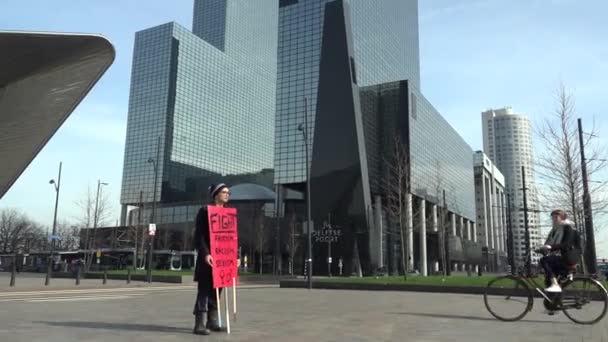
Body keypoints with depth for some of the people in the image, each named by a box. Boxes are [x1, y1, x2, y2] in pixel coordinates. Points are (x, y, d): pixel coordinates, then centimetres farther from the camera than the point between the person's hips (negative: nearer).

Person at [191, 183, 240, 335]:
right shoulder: (205, 210, -3)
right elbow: (199, 234, -11)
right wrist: (205, 254, -22)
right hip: (208, 257, -6)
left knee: (216, 290, 10)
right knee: (204, 290, -5)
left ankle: (212, 322, 17)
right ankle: (199, 324, -3)